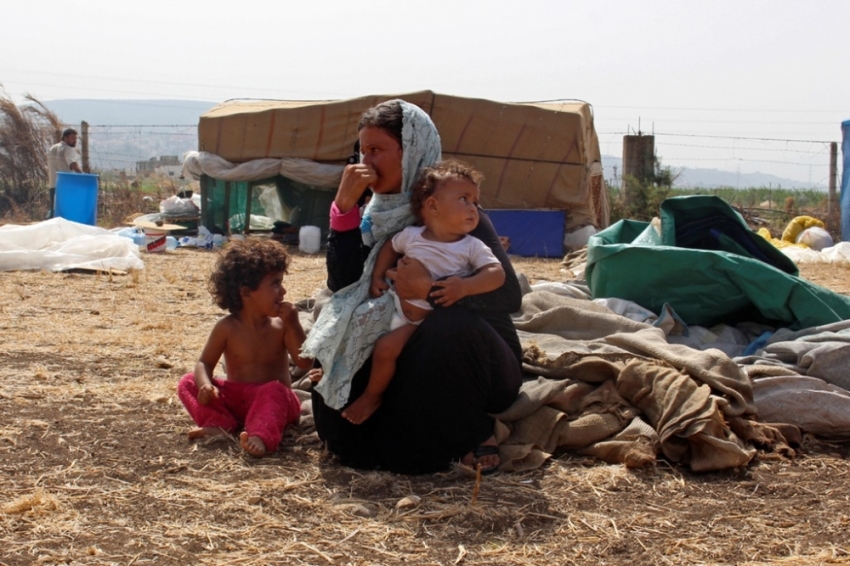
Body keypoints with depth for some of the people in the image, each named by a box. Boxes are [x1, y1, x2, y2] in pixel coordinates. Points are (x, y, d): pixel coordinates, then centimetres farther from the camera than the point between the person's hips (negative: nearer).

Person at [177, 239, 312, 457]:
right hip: (235, 398, 2)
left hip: (273, 399, -2)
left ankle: (261, 435, -58)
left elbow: (305, 362, -13)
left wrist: (294, 325, -21)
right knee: (188, 383, -12)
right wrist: (205, 385, -24)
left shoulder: (281, 325, -6)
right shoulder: (227, 327, -4)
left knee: (273, 390, -37)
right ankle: (220, 423, -29)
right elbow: (205, 363, -1)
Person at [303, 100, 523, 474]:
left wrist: (431, 291, -34)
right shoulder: (380, 215, 3)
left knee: (449, 325, -36)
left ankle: (474, 436, -14)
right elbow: (342, 284, -7)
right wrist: (344, 206, -15)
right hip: (412, 356, 4)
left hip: (478, 365, -4)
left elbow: (509, 296, -22)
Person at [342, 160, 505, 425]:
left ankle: (372, 396, 6)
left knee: (386, 348, -21)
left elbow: (497, 273, -19)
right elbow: (390, 247, 18)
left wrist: (465, 286, -34)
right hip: (394, 304, 4)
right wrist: (377, 277, 8)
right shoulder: (410, 235, -2)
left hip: (425, 320, -4)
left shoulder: (472, 247, -10)